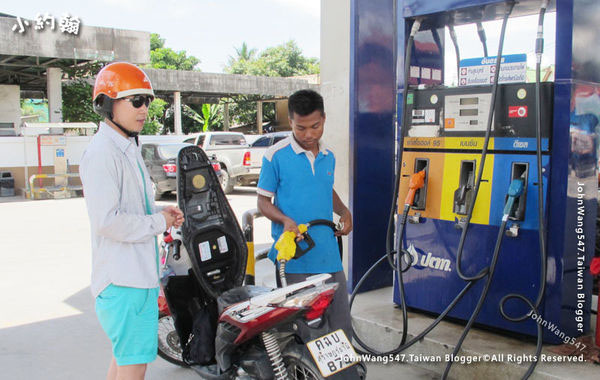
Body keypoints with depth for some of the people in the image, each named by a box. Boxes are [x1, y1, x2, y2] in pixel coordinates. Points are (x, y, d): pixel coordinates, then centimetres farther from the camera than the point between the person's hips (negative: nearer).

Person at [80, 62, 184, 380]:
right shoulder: (103, 152, -17)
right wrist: (157, 222, -14)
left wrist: (160, 212, 5)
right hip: (122, 279, -10)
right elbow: (107, 221, -25)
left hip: (139, 272, 10)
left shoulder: (127, 148, 16)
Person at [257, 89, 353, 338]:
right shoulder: (276, 156, -6)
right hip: (293, 258, -5)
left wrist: (344, 211, 9)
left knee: (341, 324, 11)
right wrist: (285, 220, -19)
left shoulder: (328, 157, 11)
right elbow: (263, 201, -1)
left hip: (329, 255, 5)